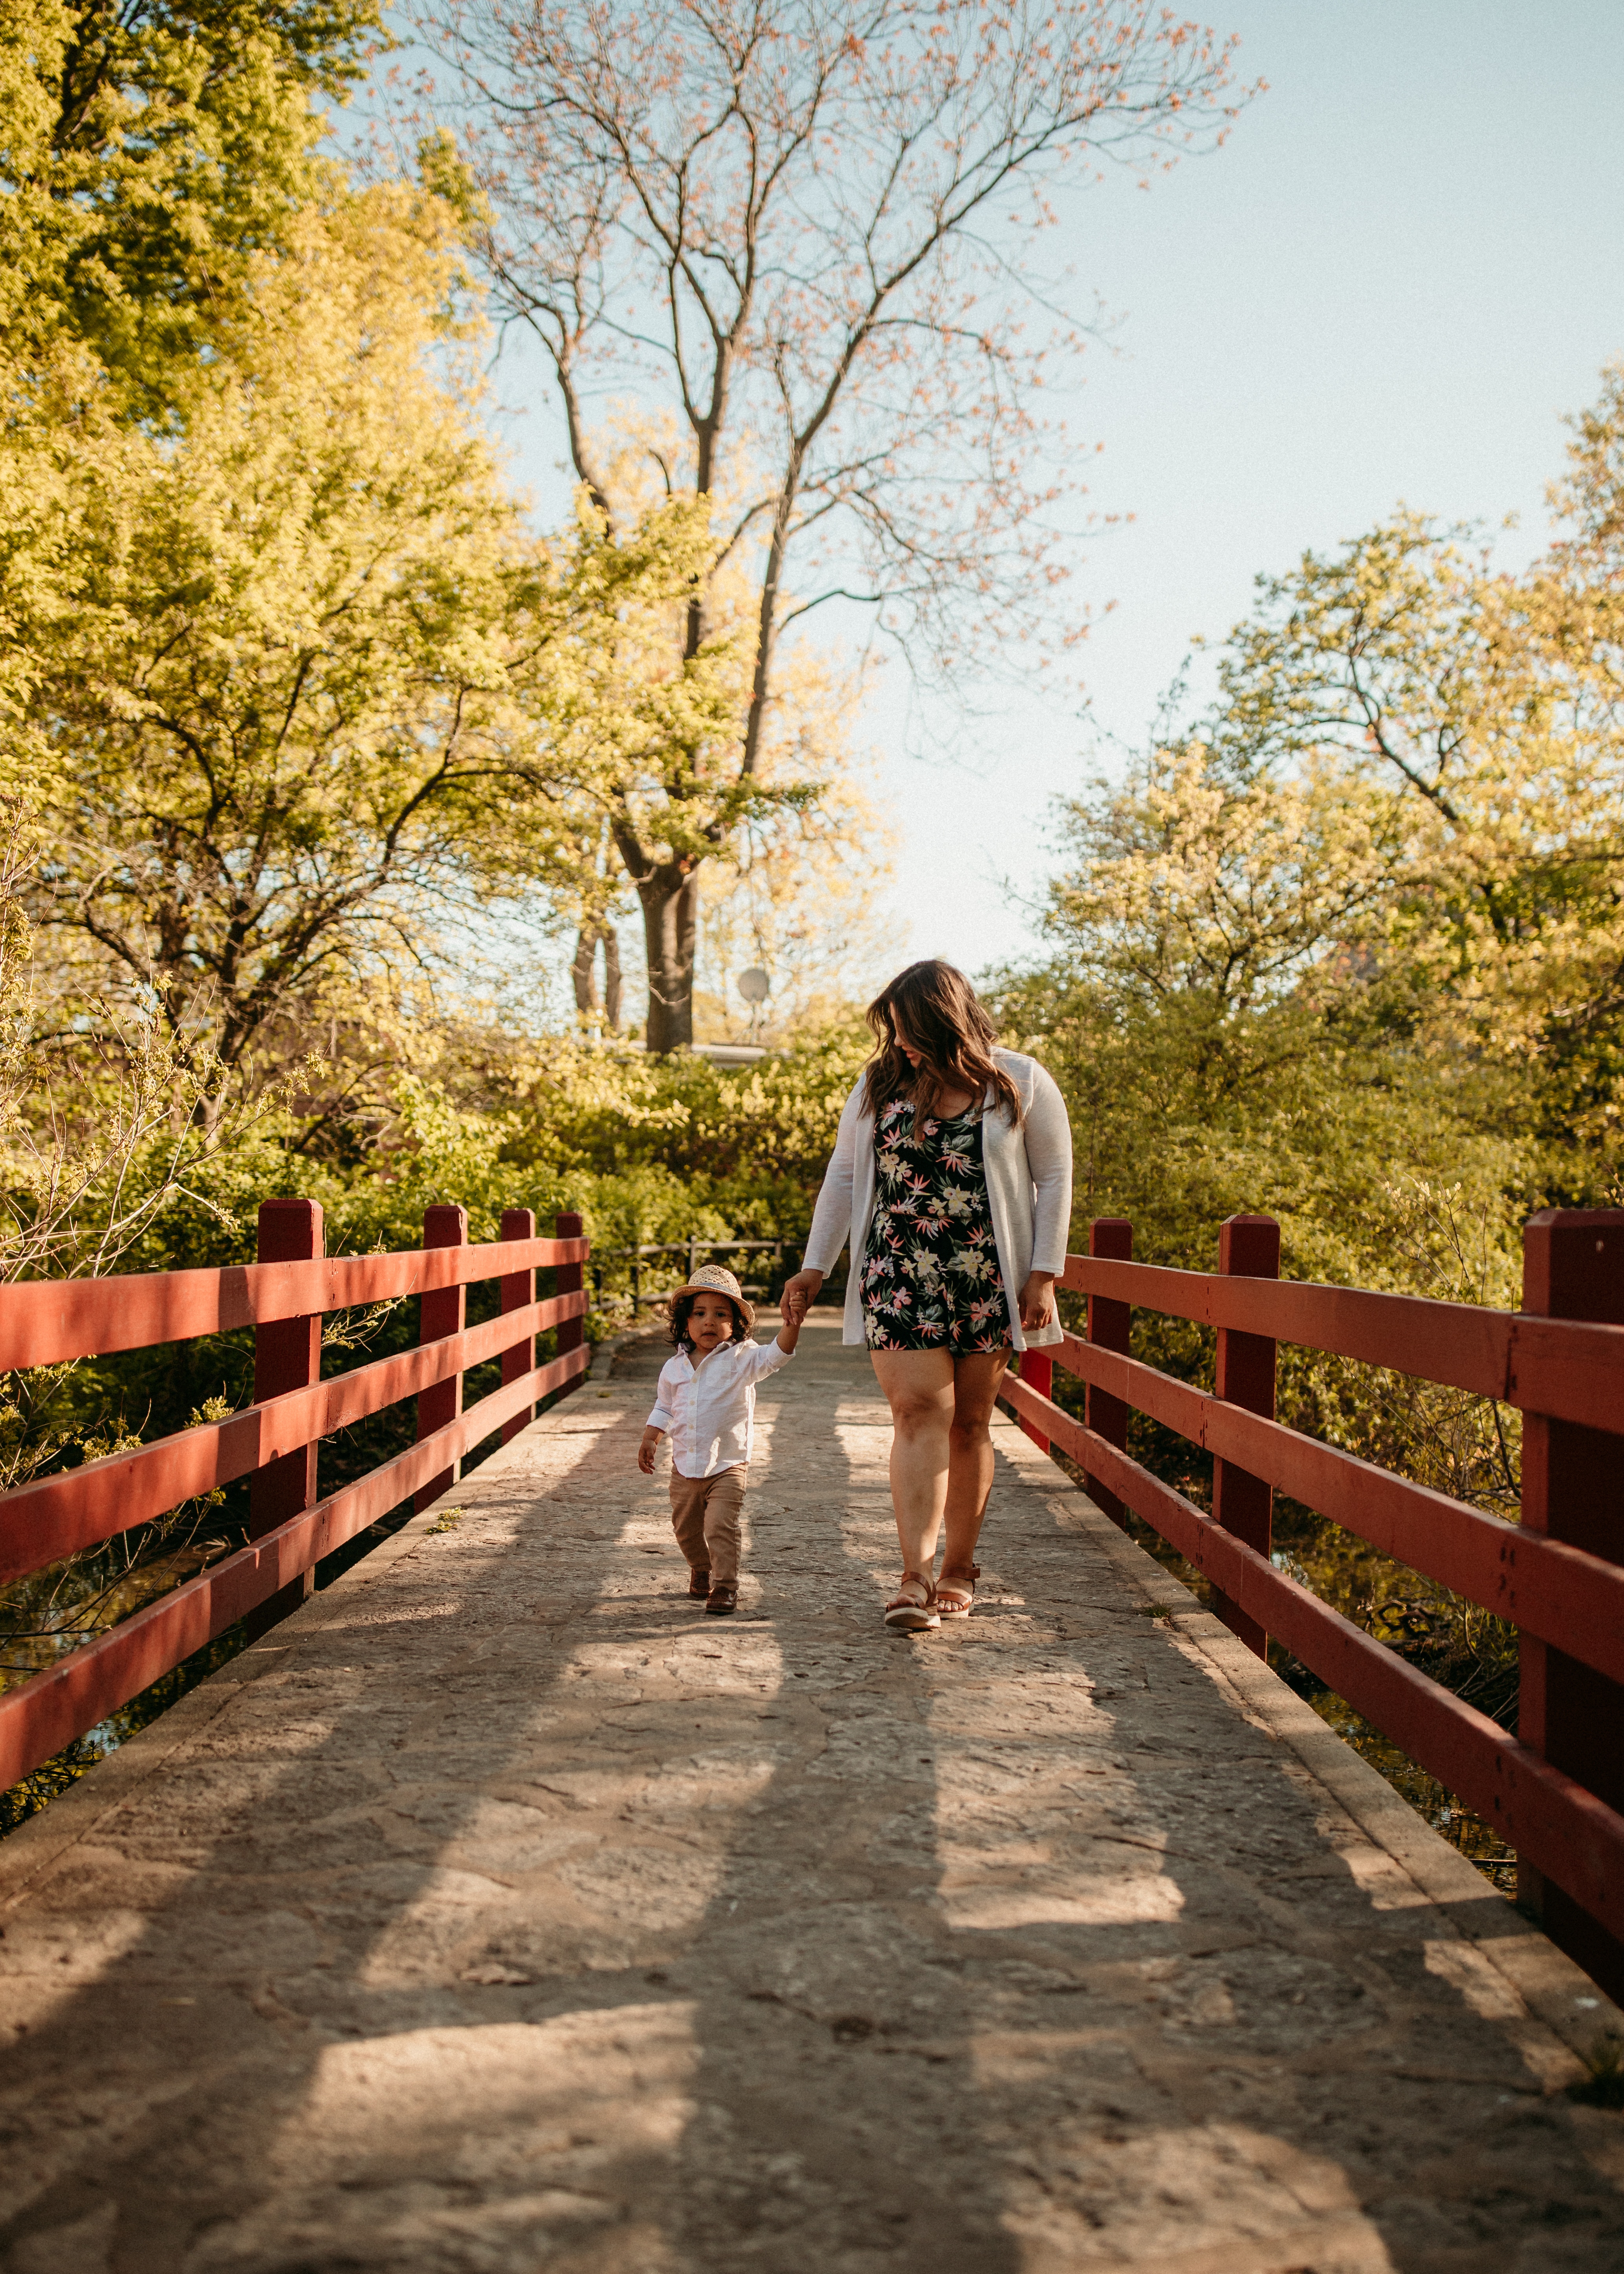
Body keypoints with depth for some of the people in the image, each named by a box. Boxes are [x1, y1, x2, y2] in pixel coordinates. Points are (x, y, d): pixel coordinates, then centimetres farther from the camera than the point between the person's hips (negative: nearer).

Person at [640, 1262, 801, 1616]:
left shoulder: (742, 1359, -7)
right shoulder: (675, 1367, 5)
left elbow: (776, 1355, -23)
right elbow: (664, 1407, 18)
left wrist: (791, 1327, -40)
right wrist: (650, 1440, 9)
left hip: (728, 1465, -5)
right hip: (685, 1467, 5)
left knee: (721, 1527, -16)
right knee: (686, 1530, 17)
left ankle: (725, 1587, -5)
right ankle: (702, 1572, 42)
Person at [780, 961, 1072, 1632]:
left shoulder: (1021, 1084, 0)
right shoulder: (879, 1084, 7)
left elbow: (1054, 1179, 3)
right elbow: (843, 1175, 13)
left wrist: (1044, 1275, -4)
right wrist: (815, 1268, 9)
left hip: (986, 1279, -1)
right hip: (898, 1274, 1)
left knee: (968, 1424, 6)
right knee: (918, 1411, -12)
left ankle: (959, 1568, 20)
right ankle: (916, 1577, -15)